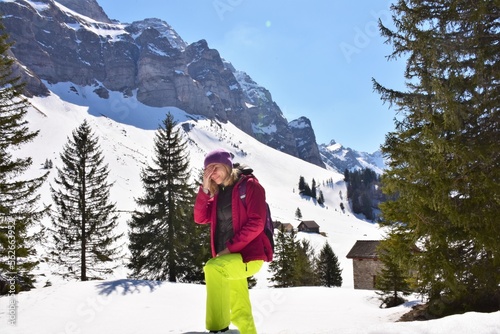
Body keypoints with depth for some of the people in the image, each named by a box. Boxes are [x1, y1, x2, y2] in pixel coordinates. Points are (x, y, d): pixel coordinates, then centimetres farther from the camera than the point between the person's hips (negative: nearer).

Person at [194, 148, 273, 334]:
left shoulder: (249, 185, -6)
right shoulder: (218, 192, 14)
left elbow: (256, 223, -15)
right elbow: (200, 218, 4)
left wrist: (230, 248, -19)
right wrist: (205, 188, -4)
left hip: (249, 255, -7)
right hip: (229, 258, 7)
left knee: (213, 268, -33)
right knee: (240, 313, 12)